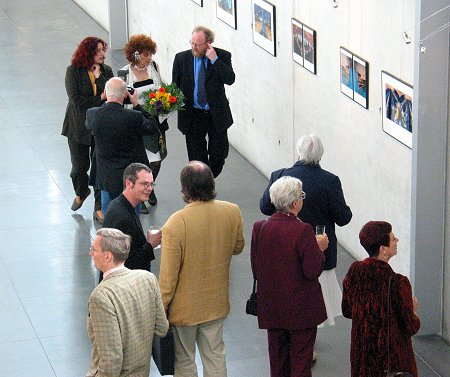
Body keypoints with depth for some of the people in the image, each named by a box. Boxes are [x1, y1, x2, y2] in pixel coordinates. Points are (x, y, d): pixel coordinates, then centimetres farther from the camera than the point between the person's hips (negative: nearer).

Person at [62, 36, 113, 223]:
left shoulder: (106, 70, -1)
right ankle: (81, 192, 44)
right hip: (79, 127, -1)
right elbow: (75, 99, -18)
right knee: (79, 166, 12)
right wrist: (100, 98, -17)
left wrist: (98, 76, -19)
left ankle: (100, 205, 14)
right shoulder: (73, 71, -10)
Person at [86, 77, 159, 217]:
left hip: (106, 178, 3)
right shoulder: (134, 117, -24)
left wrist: (104, 100, 10)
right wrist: (136, 105, -2)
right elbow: (154, 128, -5)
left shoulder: (92, 114, -14)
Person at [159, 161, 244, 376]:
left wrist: (160, 309, -6)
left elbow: (168, 277, -20)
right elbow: (238, 247, 7)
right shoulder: (232, 212, -14)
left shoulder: (175, 224, -27)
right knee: (215, 358, 20)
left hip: (184, 308, -4)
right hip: (217, 303, 4)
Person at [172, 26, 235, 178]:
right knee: (197, 157, 5)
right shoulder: (182, 58, -2)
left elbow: (230, 79, -20)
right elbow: (175, 85, 6)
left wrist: (214, 59, -24)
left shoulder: (222, 56, -7)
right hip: (193, 115, 1)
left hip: (216, 114, -1)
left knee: (219, 154, 7)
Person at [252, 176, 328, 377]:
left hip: (272, 307, 5)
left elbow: (256, 270, 1)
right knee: (301, 360, 9)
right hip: (301, 308, -5)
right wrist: (320, 248, -3)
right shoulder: (303, 230, -22)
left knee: (278, 360, 17)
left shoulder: (259, 228, -6)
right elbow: (313, 271, -18)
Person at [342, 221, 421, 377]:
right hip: (392, 352, -6)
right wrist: (413, 309, 4)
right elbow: (411, 328, -16)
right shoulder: (398, 283, -26)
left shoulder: (354, 271, -9)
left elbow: (347, 311, 5)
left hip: (361, 352, 6)